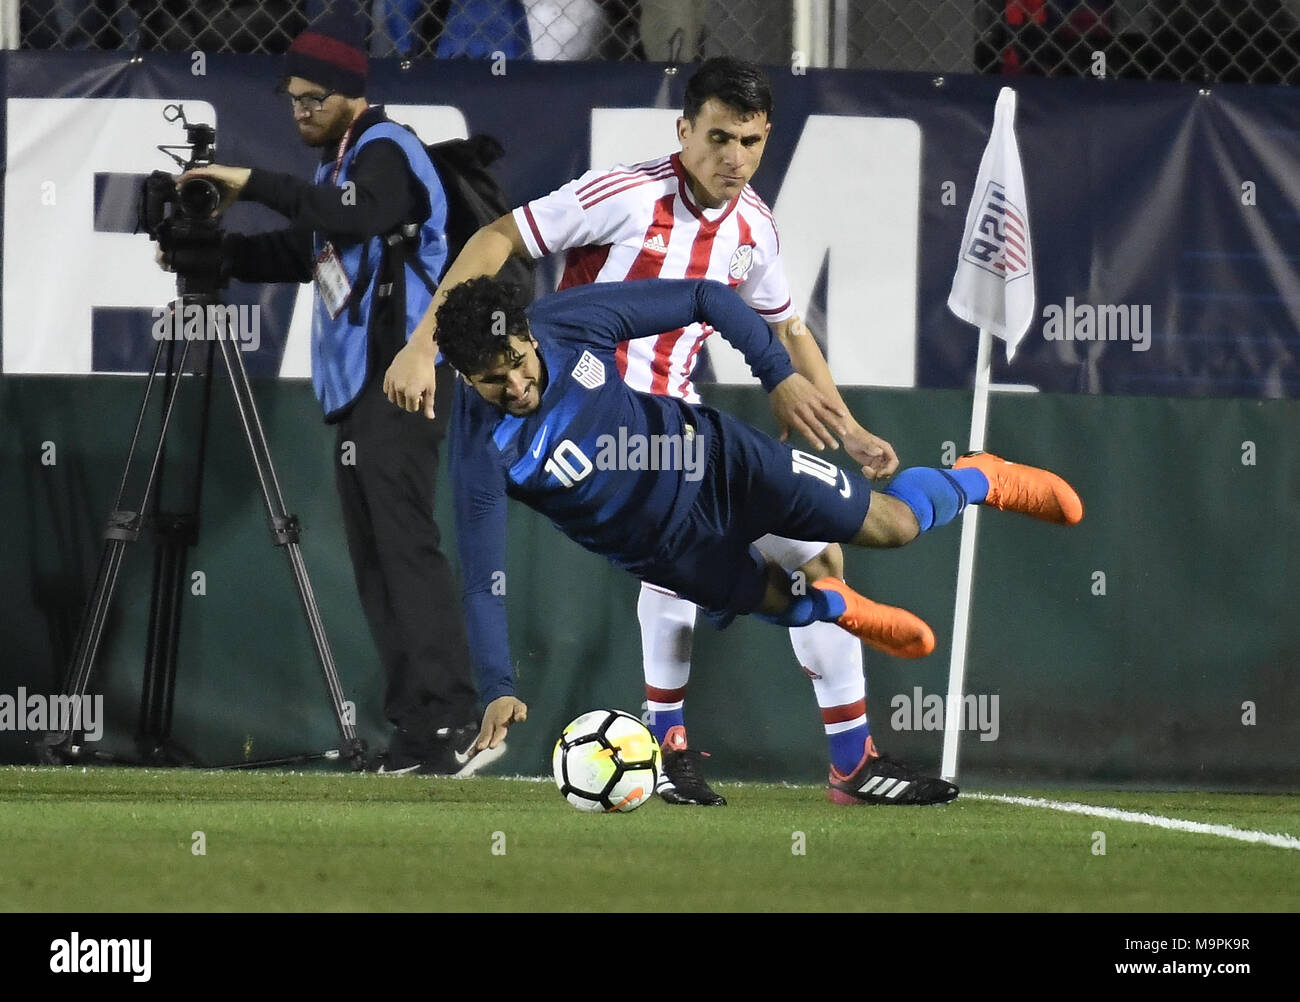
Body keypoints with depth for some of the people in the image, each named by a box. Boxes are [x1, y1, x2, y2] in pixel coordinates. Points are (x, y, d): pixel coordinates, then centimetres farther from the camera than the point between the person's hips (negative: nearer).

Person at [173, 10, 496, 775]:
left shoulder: (387, 152, -9)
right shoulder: (344, 162, 20)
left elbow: (359, 211, -29)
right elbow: (300, 253, 24)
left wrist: (254, 185, -26)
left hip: (401, 380, -10)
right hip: (360, 388, 10)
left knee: (406, 545, -17)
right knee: (375, 556, 5)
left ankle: (456, 723, -24)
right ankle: (419, 733, 3)